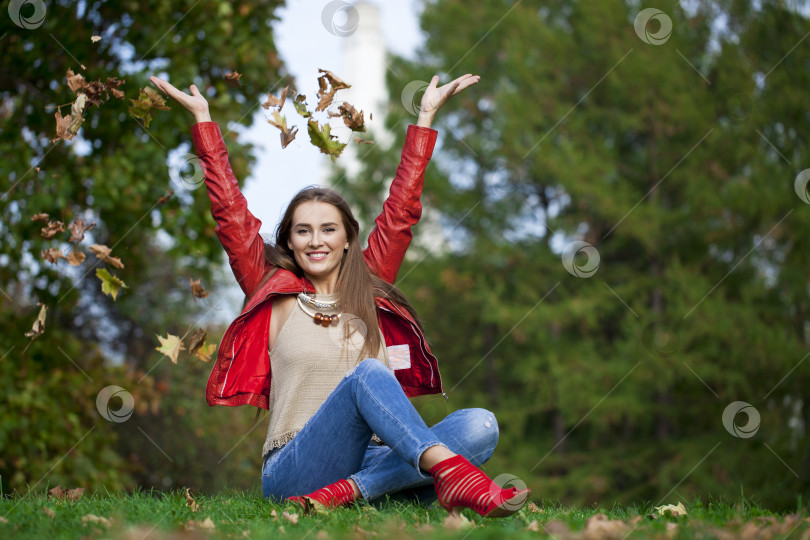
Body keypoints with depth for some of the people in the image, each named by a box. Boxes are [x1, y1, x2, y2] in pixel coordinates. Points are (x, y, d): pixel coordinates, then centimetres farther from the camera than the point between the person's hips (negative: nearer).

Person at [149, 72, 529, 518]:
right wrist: (202, 118, 12)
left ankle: (346, 493, -38)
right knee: (367, 373, -32)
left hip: (370, 461, 4)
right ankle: (452, 474, -52)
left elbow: (400, 210, 21)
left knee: (479, 427, -24)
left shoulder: (369, 291, 19)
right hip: (291, 473, -3)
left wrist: (426, 115, 22)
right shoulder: (275, 296, 12)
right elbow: (231, 213, 9)